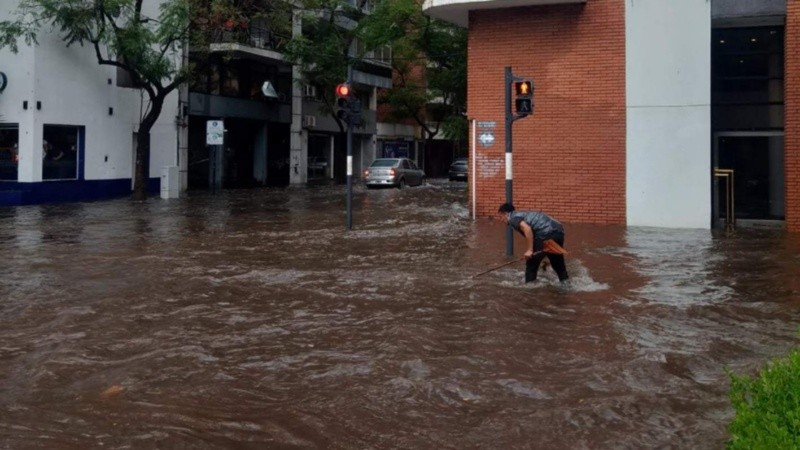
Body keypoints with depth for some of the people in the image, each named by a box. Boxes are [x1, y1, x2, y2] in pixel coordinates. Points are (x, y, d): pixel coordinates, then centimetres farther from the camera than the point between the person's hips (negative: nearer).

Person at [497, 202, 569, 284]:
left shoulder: (513, 218, 2)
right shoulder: (522, 215, 30)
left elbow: (527, 228, -17)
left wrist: (529, 250, -16)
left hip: (546, 233, -9)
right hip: (558, 231, 9)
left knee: (531, 262, 7)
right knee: (557, 261, 24)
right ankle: (565, 282, 29)